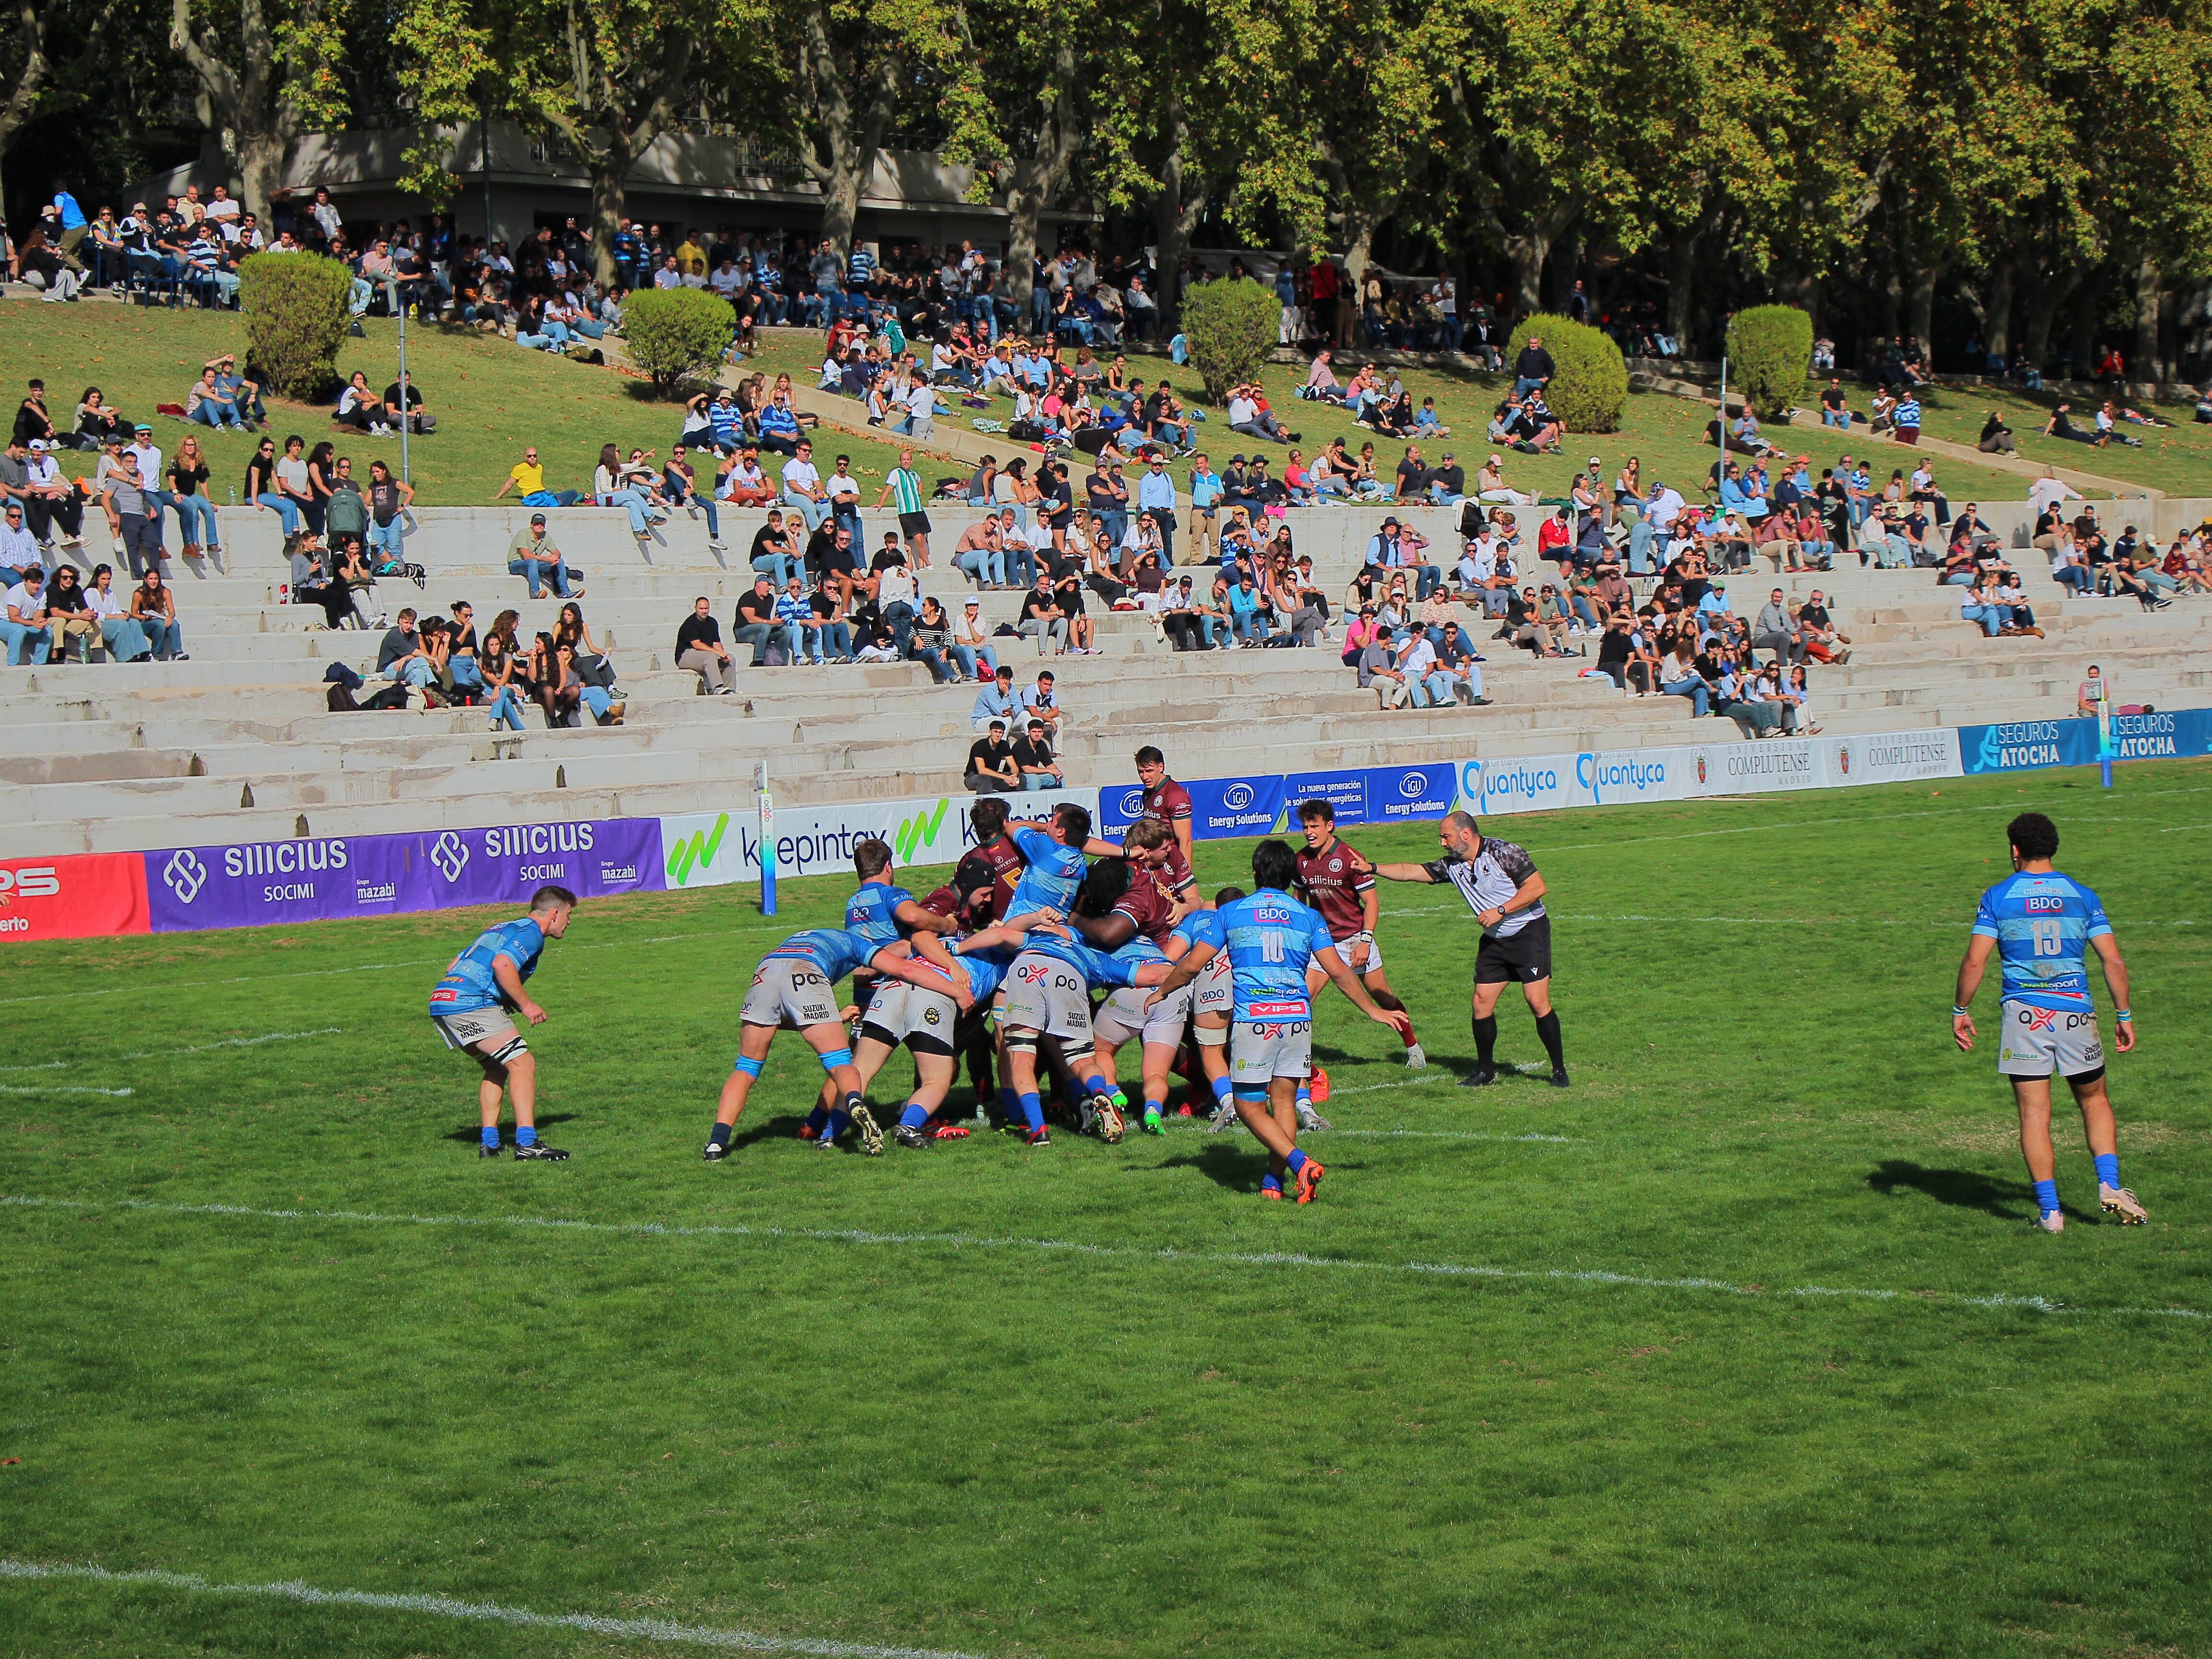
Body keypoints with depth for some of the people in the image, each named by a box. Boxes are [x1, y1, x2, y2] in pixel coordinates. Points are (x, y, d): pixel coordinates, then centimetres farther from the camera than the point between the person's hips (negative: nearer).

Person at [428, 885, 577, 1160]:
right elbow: (502, 965, -20)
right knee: (522, 1063, -9)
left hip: (441, 1003, 9)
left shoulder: (502, 929, 29)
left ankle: (489, 1143, 14)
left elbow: (453, 966, 29)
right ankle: (526, 1143, -18)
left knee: (497, 1068, 21)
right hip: (470, 1006, -9)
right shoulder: (531, 933, 0)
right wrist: (526, 1005, -10)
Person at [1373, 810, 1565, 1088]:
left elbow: (1537, 887, -17)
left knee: (1538, 1003, -13)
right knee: (1482, 1004, -1)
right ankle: (1485, 1071, 13)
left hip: (1529, 932, -7)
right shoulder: (1452, 866, 5)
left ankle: (1559, 1070, -2)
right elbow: (1410, 872, 11)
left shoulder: (1504, 853, -14)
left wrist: (1500, 912, -19)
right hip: (1494, 940, 7)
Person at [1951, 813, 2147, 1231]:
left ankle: (2050, 1211, 0)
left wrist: (1960, 1012, 5)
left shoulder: (1997, 898, 0)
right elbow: (2113, 962, 1)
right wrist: (2124, 1016, 10)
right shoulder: (2082, 896, 5)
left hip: (2023, 1015, -1)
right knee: (2095, 1102, 18)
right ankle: (2110, 1186, 3)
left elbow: (1975, 961, -6)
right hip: (2076, 1012, 1)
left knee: (2034, 1114, 3)